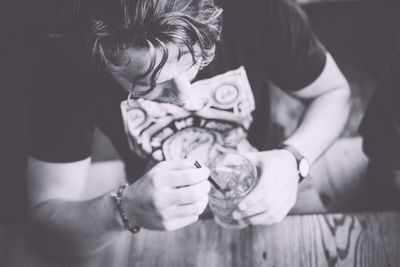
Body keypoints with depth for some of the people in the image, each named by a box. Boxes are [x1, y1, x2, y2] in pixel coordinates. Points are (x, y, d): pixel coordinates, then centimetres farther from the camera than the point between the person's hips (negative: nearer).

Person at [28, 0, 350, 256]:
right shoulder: (67, 62, -28)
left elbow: (334, 92, -10)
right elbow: (45, 215, -22)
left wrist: (293, 159, -30)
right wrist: (126, 210, -42)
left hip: (262, 209, 1)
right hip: (163, 227, 0)